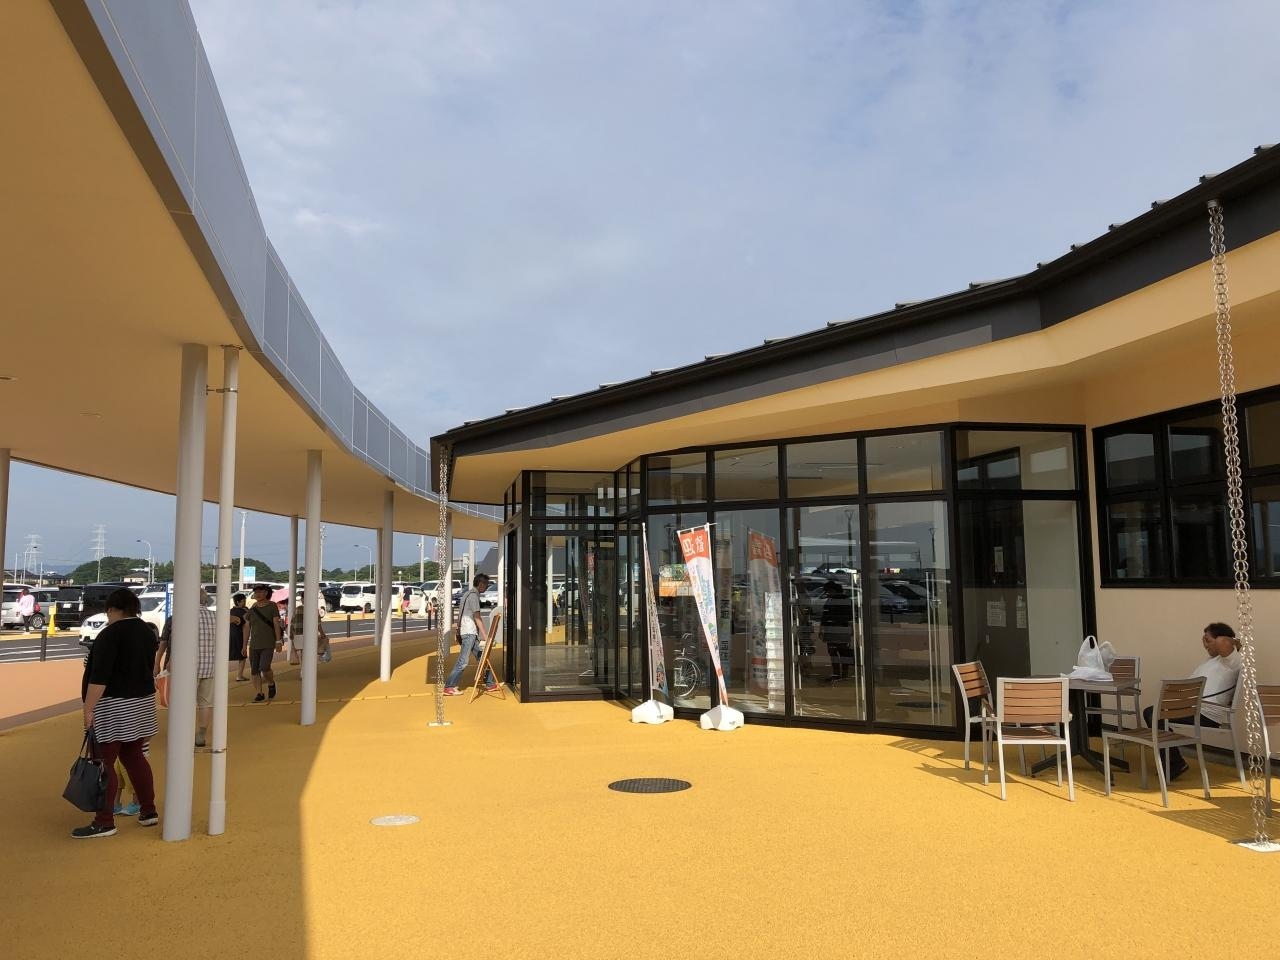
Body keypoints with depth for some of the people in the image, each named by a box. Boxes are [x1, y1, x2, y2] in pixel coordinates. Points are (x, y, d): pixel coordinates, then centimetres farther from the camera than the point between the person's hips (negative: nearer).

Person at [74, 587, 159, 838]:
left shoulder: (110, 635, -15)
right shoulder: (148, 632, 9)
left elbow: (99, 677, -20)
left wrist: (88, 709, -17)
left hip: (113, 707, -8)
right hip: (142, 703, 8)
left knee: (103, 763, -1)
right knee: (134, 756, 16)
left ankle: (104, 823, 2)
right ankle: (148, 811, 20)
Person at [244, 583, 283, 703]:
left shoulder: (272, 606, -2)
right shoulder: (252, 609, 8)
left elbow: (276, 624, -8)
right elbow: (248, 628, 11)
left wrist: (278, 641, -15)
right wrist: (245, 646, 9)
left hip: (268, 644, -4)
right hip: (254, 644, 4)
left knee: (264, 667, -18)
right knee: (255, 671, 1)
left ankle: (271, 683, 10)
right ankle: (259, 695, 7)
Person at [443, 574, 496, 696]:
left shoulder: (468, 594, 18)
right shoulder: (474, 596, -12)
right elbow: (477, 618, -15)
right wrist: (485, 636, -14)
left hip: (471, 633, 10)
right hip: (469, 633, -10)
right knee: (463, 661, -10)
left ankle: (490, 683, 16)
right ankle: (448, 687, -8)